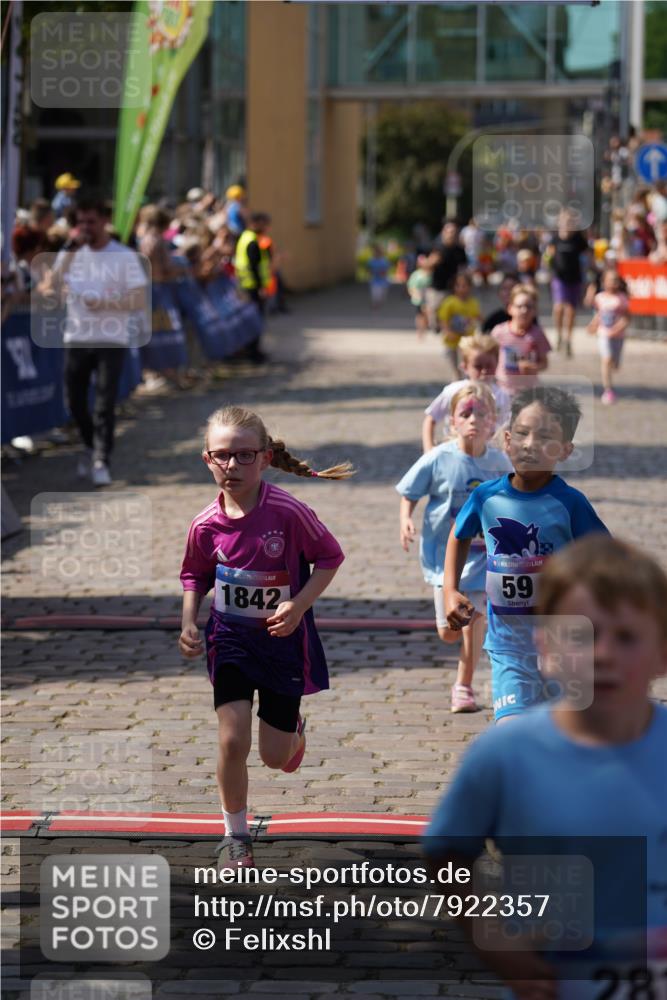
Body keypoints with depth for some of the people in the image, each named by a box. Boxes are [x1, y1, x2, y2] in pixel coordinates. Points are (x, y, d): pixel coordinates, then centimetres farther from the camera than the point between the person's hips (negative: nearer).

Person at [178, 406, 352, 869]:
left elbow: (330, 557, -8)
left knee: (275, 756, 6)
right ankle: (236, 835, 12)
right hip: (230, 640, 2)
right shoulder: (206, 525, -11)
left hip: (283, 638, -1)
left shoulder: (289, 512, -20)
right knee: (232, 741, -9)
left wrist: (299, 605, -20)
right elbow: (195, 576, 8)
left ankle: (294, 728, 45)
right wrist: (189, 623, -6)